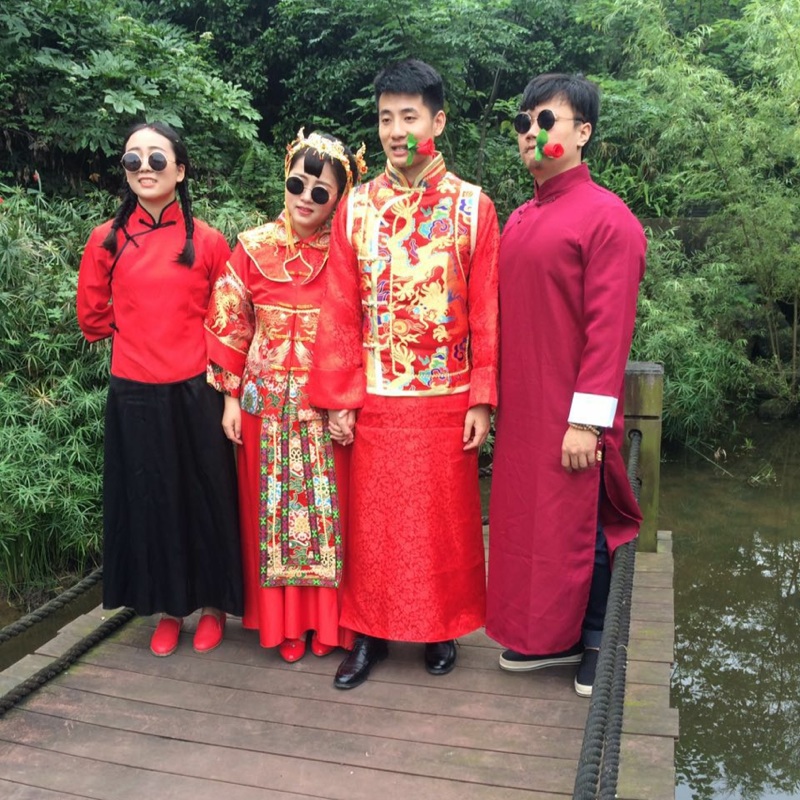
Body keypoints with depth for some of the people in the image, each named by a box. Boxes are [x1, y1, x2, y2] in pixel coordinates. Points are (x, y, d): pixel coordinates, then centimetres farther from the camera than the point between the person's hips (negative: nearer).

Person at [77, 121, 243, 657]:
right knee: (147, 501, 11)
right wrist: (141, 337, 11)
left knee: (204, 498, 8)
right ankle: (168, 609, 28)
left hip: (193, 393, -1)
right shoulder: (107, 240, 1)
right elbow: (93, 315, 12)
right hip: (134, 395, 2)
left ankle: (213, 605, 27)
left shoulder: (207, 242, -3)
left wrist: (187, 345, 2)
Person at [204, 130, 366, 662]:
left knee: (330, 505, 6)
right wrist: (231, 396, 1)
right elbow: (230, 326, 4)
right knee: (272, 505, 8)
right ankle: (283, 621, 24)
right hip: (267, 400, 2)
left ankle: (328, 619, 22)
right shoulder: (253, 248, 1)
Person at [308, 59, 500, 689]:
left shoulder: (472, 207, -3)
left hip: (445, 399, -1)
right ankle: (371, 630, 27)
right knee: (373, 519, 11)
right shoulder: (356, 207, 3)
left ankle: (443, 627, 30)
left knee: (443, 518, 11)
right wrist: (338, 399, -2)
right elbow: (340, 311, 2)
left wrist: (482, 400, -8)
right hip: (374, 398, 2)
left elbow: (486, 312, -4)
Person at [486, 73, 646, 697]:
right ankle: (548, 637, 31)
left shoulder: (608, 217, -10)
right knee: (527, 521, 14)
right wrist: (493, 399, 12)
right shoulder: (519, 221, 12)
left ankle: (595, 642, 25)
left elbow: (609, 326, -16)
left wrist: (587, 420, -19)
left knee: (581, 526, 5)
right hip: (519, 409, 7)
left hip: (570, 415, -7)